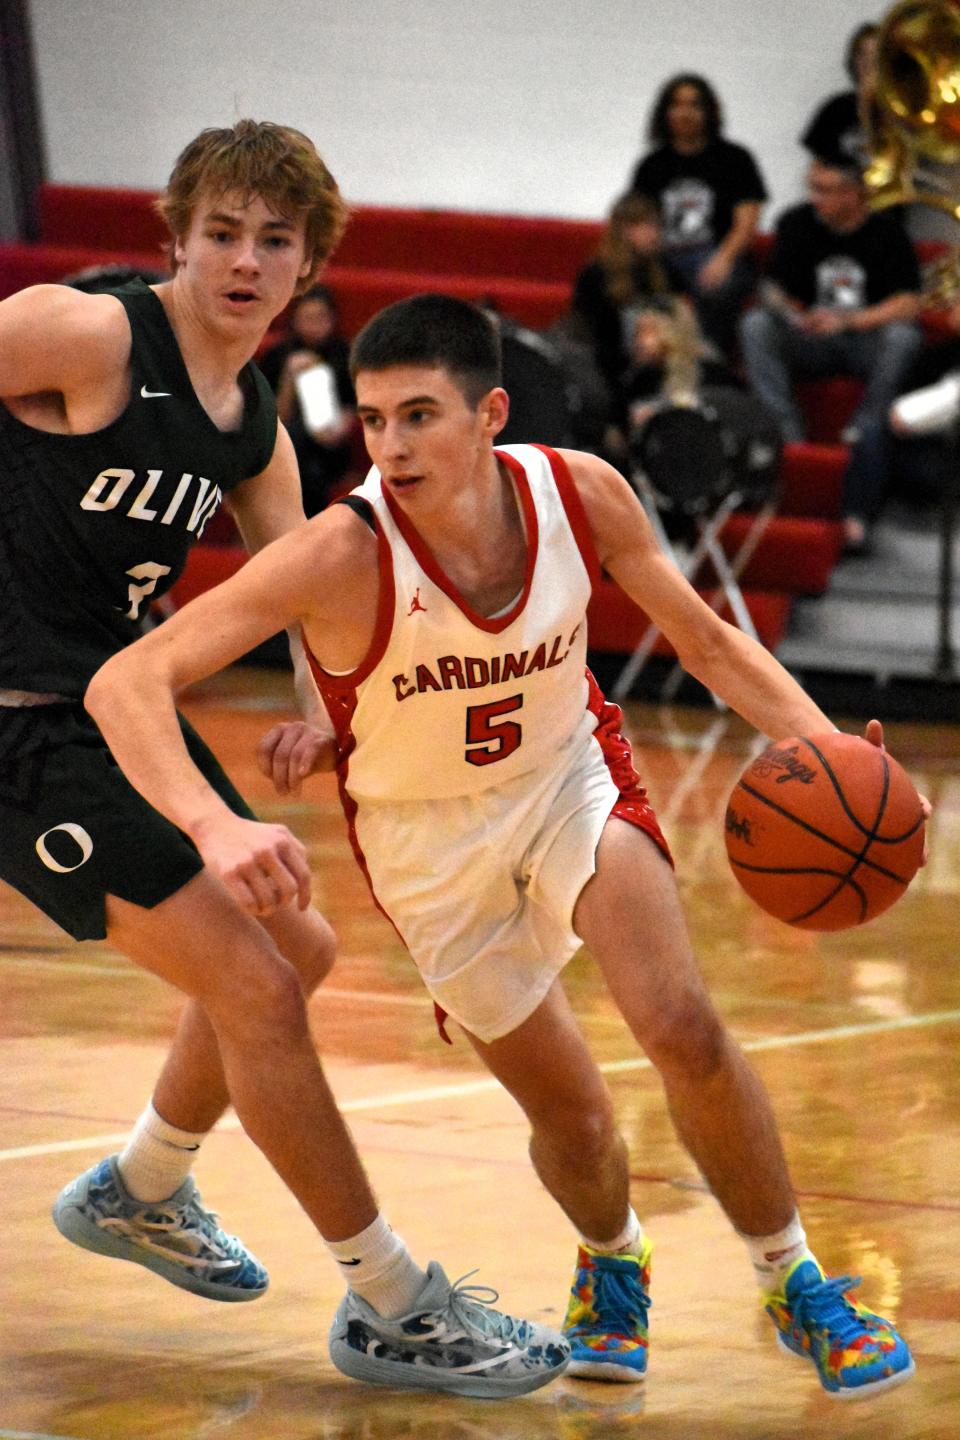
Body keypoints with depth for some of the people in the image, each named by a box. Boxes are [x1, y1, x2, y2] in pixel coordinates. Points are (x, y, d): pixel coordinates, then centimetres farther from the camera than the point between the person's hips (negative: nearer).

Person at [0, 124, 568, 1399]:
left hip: (123, 707, 10)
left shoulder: (253, 429, 9)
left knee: (296, 951, 22)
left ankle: (138, 1194, 43)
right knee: (253, 987, -12)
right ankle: (392, 1308, -2)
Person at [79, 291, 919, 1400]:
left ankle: (792, 1281, 4)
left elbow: (704, 640, -4)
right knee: (567, 1114, 4)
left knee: (682, 1026, -19)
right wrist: (214, 826, -55)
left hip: (571, 776, 1)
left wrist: (823, 745, -21)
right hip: (429, 838, -1)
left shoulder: (579, 493, -22)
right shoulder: (344, 554, -33)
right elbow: (126, 684, -38)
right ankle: (611, 1258, 41)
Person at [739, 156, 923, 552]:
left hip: (867, 340, -2)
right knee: (755, 324, -24)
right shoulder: (796, 224, 4)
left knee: (903, 336, -35)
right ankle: (787, 434, -34)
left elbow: (909, 303, -12)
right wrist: (782, 305, -17)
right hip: (810, 341, 2)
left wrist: (847, 320, -23)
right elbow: (778, 292, 9)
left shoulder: (885, 232, -4)